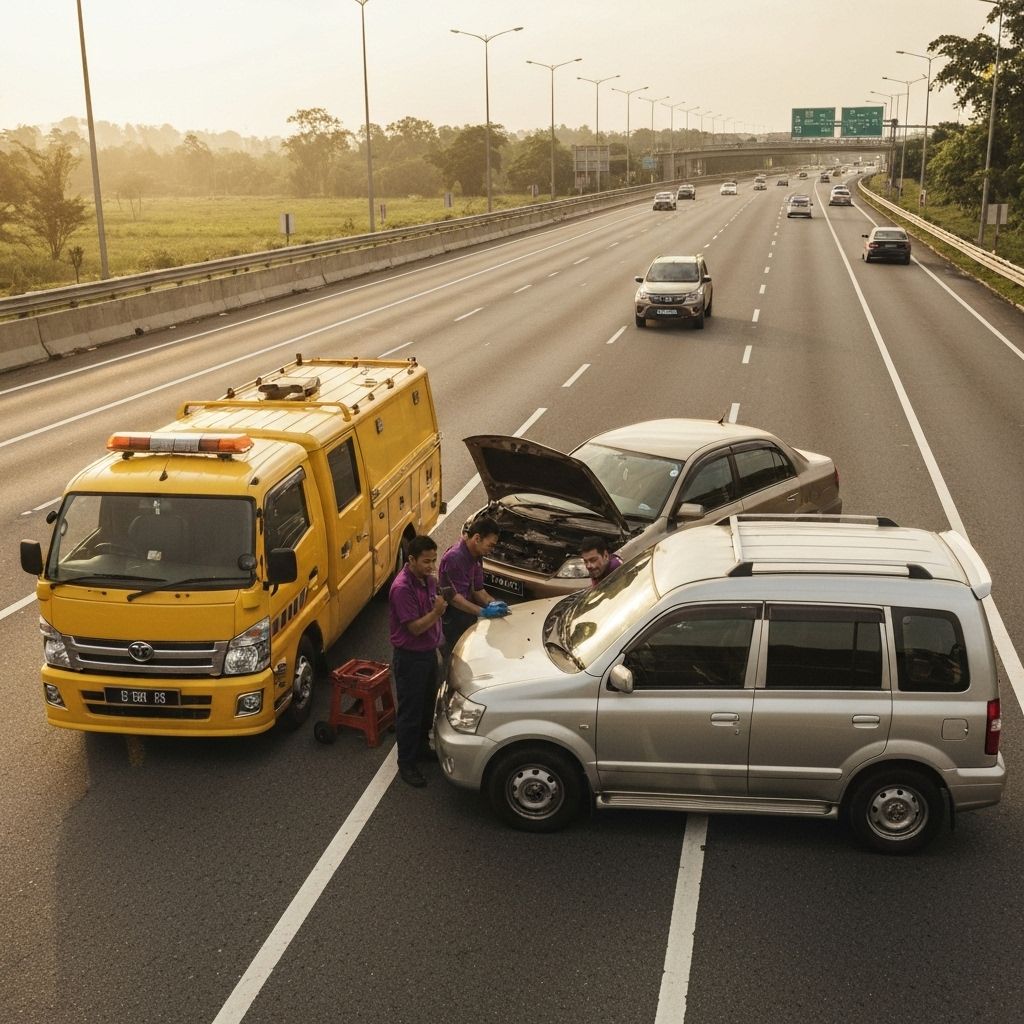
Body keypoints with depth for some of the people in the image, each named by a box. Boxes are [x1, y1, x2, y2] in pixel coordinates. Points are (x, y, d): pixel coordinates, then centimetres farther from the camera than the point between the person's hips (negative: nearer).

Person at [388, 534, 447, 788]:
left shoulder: (428, 579, 2)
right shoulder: (402, 588, -26)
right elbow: (415, 627, -25)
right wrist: (437, 611, -33)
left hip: (429, 653, 8)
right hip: (409, 658, -8)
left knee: (427, 705, 22)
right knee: (410, 712, 4)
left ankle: (421, 747, 42)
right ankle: (406, 764, 17)